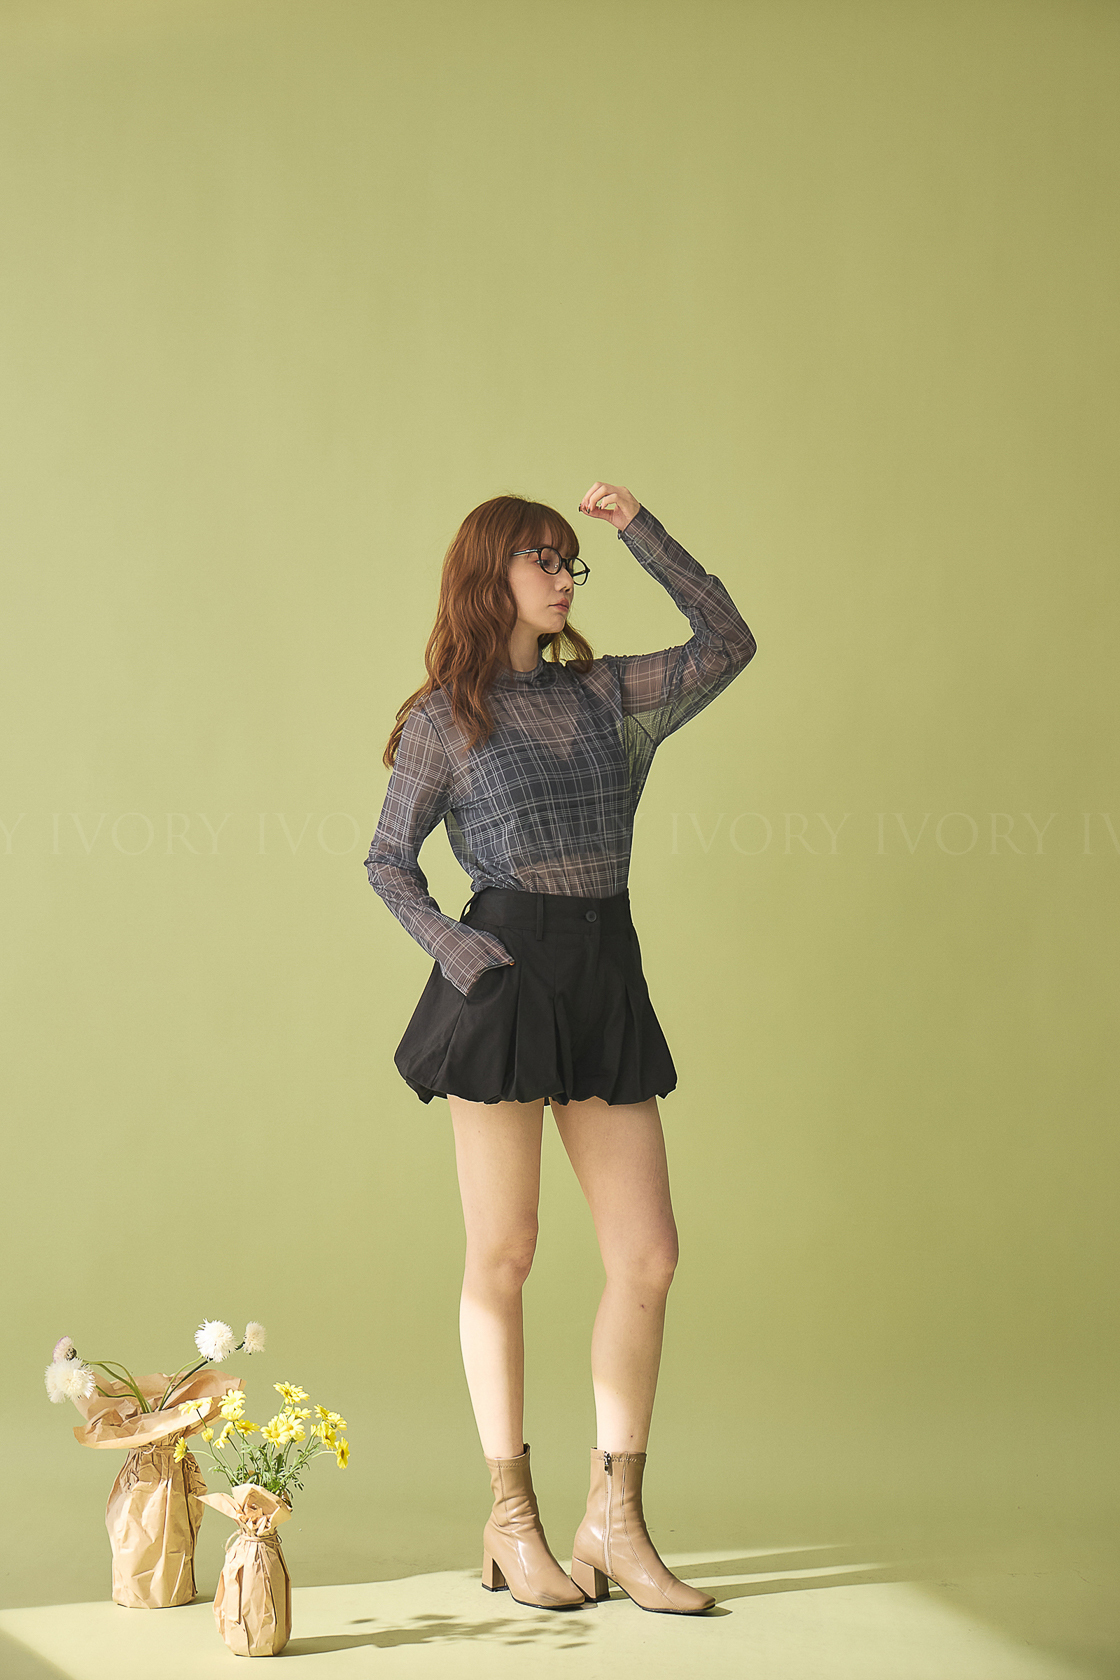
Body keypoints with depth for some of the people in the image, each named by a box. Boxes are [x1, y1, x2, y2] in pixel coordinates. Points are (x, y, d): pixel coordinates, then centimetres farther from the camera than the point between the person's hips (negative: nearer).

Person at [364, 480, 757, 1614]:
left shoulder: (605, 693, 15)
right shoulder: (442, 719, 4)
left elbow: (727, 642, 15)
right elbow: (387, 860, 7)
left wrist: (641, 532, 10)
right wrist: (445, 940, -11)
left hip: (608, 979, 5)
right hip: (508, 976, -5)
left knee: (648, 1255, -1)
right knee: (502, 1256, 0)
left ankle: (613, 1522, 9)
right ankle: (510, 1522, 11)